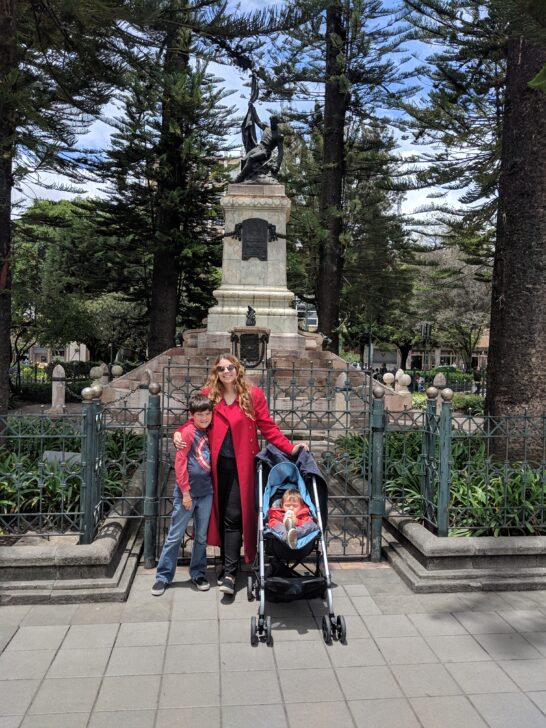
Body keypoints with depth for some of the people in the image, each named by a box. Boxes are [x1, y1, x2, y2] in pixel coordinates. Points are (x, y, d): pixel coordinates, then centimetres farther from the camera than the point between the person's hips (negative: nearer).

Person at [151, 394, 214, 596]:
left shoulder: (208, 432, 7)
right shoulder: (187, 431, -11)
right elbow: (180, 462, -13)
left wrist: (213, 485, 5)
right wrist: (185, 491, -12)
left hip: (206, 492, 6)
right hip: (187, 492, -6)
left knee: (201, 536, 13)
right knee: (175, 536, 3)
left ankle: (198, 574, 26)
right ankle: (163, 576, 14)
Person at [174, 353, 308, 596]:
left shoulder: (253, 395, -1)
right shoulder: (208, 396, 5)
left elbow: (268, 428, 0)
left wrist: (290, 448, -9)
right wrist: (179, 433, -8)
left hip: (241, 465, -3)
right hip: (218, 464, 3)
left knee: (233, 517, -6)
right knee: (221, 515, 10)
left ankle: (229, 573, -1)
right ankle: (228, 564, 23)